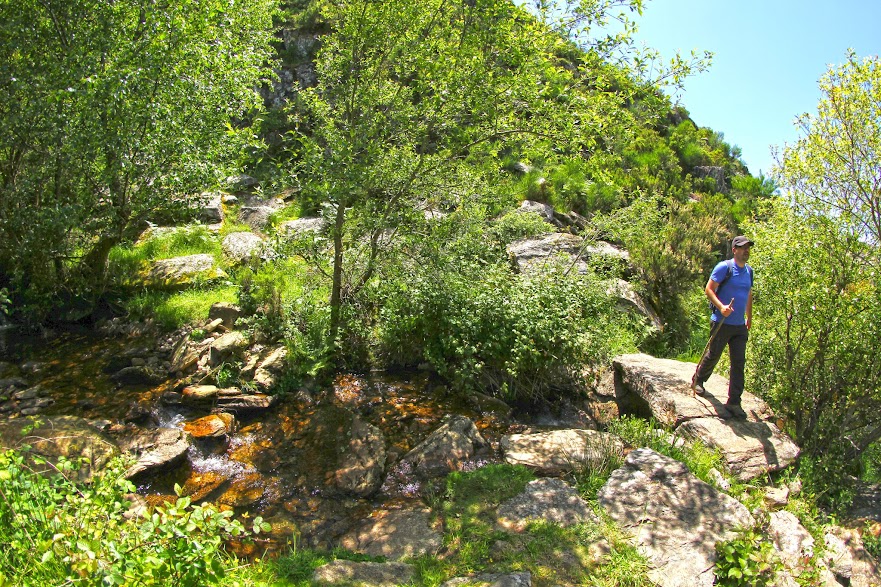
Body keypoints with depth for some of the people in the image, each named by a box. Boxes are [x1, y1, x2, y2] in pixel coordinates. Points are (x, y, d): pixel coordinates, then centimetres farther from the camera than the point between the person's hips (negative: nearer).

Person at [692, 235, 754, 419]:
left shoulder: (749, 271, 12)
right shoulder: (724, 267, -9)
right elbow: (709, 289, -13)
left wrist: (749, 318, 26)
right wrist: (721, 307, -26)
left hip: (740, 326, 6)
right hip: (722, 323, -6)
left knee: (739, 363, 2)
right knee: (712, 356, 8)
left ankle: (734, 402, 7)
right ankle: (697, 381, 36)